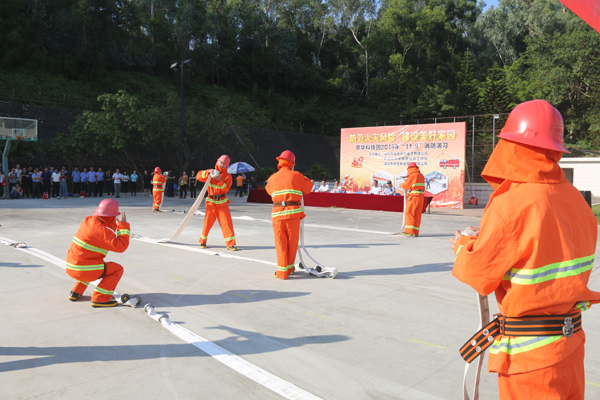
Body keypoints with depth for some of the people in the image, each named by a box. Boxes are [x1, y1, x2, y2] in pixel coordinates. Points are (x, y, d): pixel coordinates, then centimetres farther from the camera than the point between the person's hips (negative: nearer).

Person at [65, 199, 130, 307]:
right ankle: (99, 299, -6)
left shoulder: (89, 220, 5)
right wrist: (124, 225, -16)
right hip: (84, 271, -9)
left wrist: (116, 224, 10)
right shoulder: (100, 229, -21)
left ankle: (76, 292, 31)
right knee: (117, 269, 0)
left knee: (101, 264, 36)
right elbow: (120, 247, -23)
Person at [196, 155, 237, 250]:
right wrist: (208, 173, -23)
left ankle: (230, 244, -1)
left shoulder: (227, 176, 2)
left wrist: (220, 180, -27)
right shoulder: (211, 172, 5)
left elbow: (226, 188, -13)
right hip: (211, 202, 0)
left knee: (227, 222, -5)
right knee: (208, 222, 3)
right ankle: (203, 242, 22)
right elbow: (199, 176, -8)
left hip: (222, 203, 0)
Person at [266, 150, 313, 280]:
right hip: (293, 212, -1)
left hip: (277, 213, 1)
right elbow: (308, 188, 13)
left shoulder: (272, 178, 7)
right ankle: (289, 268, 24)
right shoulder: (296, 176, 0)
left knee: (280, 243, 6)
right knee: (292, 241, 12)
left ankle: (282, 271, 7)